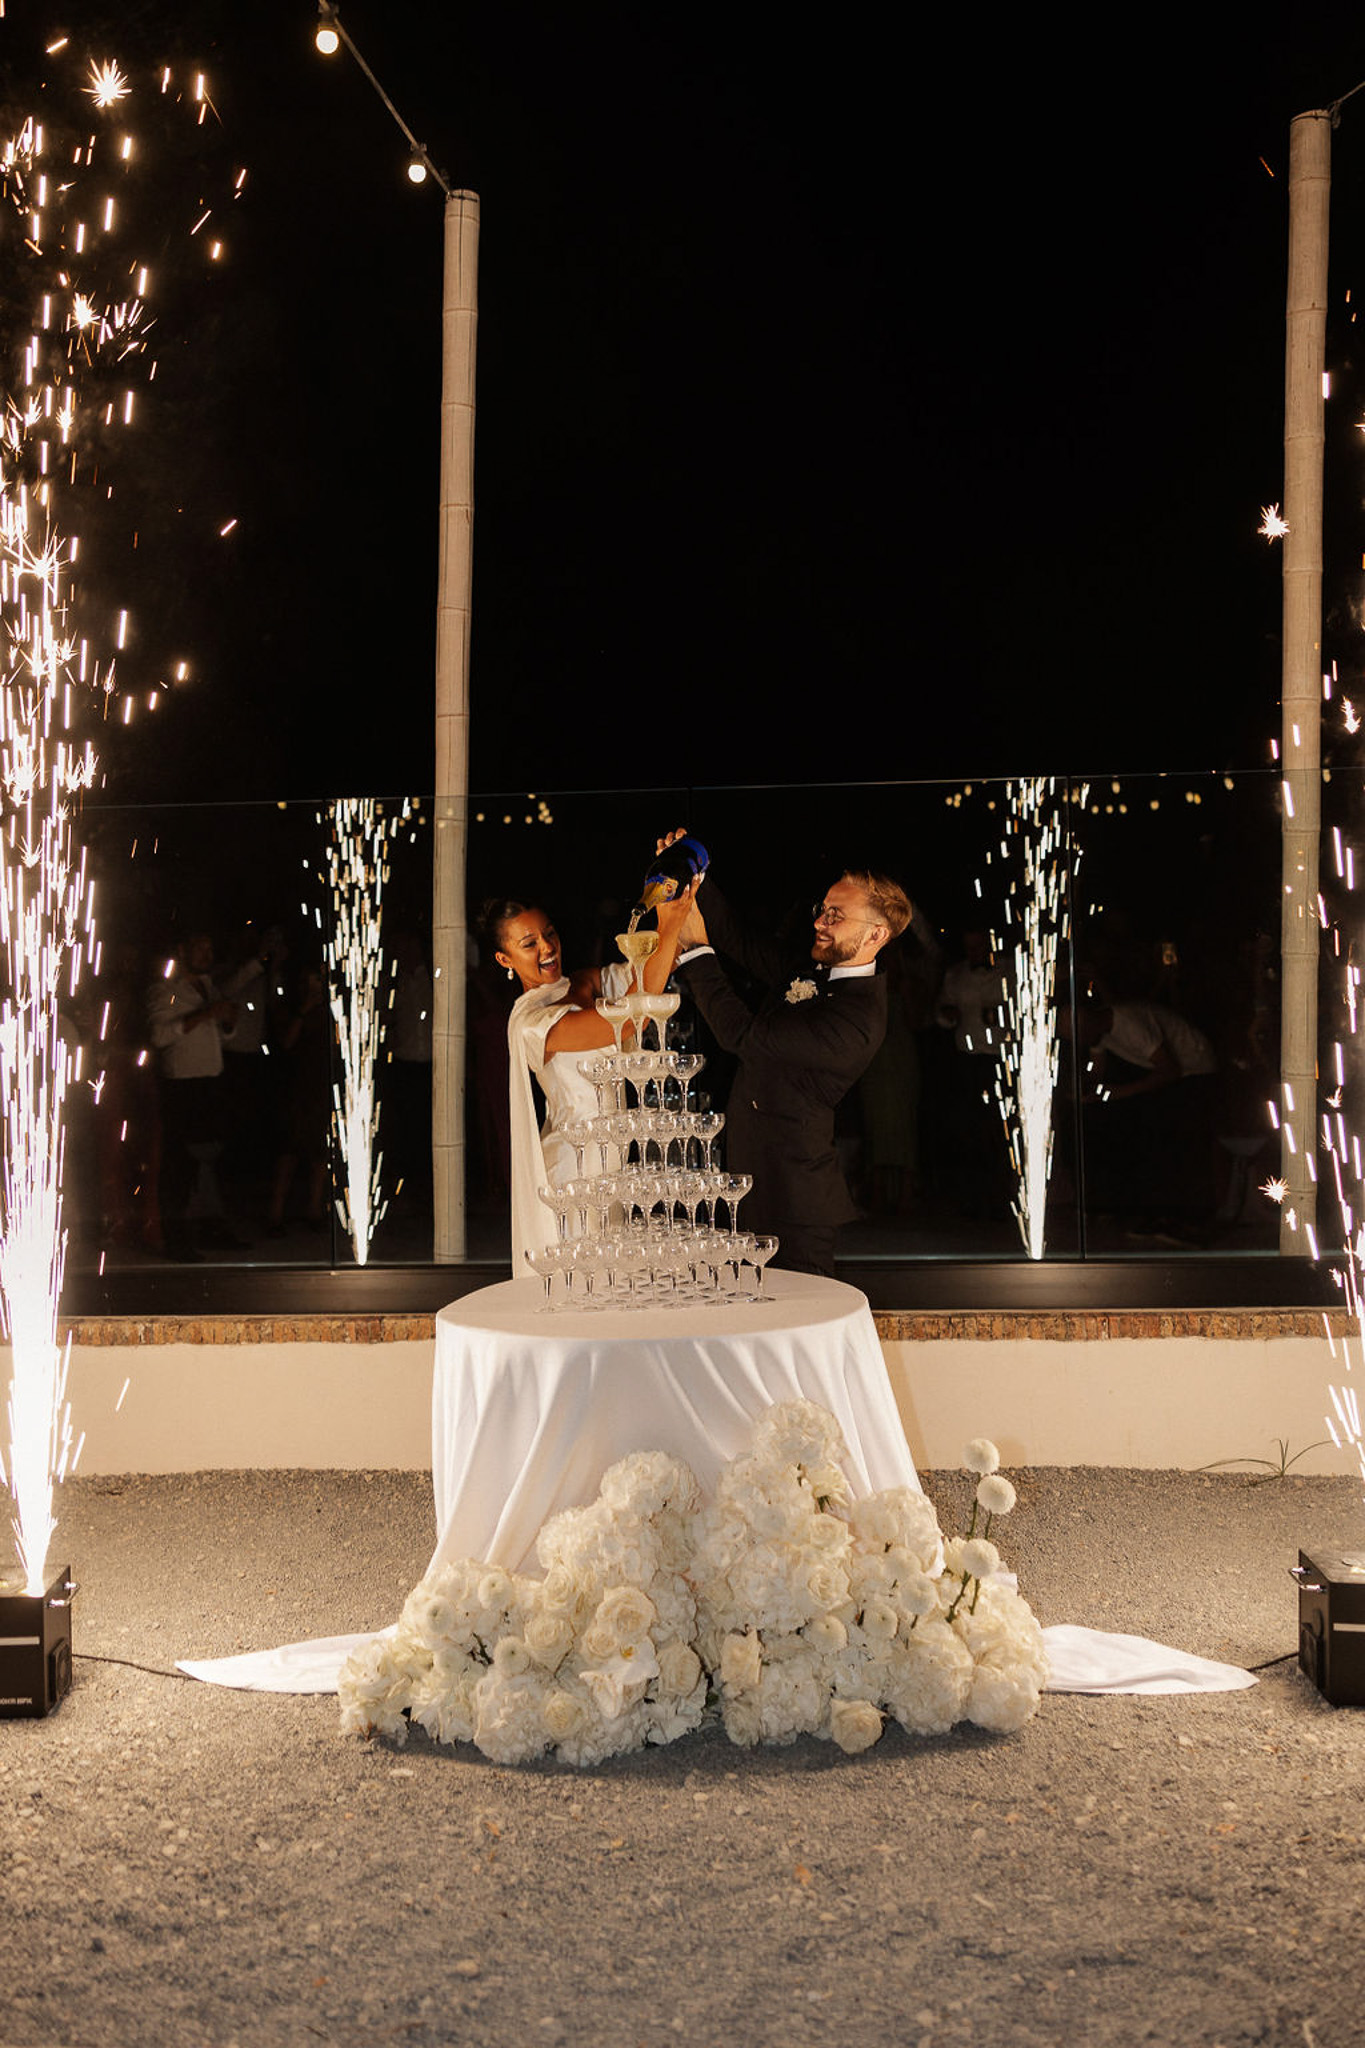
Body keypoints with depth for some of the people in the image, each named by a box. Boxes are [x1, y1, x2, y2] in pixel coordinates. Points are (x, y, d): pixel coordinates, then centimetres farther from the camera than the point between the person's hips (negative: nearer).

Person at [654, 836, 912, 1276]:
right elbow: (739, 940, 12)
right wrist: (691, 878, -3)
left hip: (793, 1196, -9)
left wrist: (695, 949, -17)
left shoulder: (857, 1020, -23)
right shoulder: (814, 971, 6)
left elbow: (742, 1035, -24)